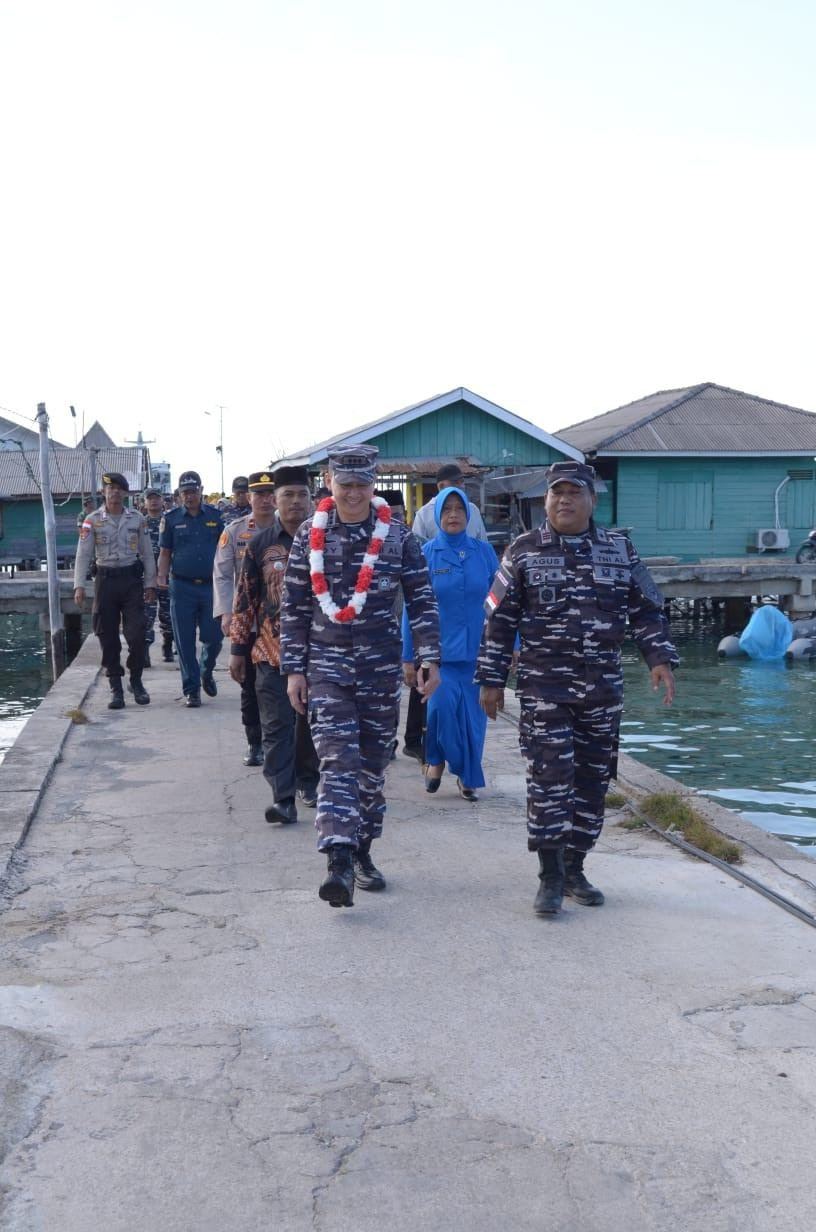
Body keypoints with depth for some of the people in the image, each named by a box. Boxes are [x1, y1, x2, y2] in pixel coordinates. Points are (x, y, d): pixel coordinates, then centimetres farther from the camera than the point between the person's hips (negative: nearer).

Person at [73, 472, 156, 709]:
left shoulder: (137, 519, 5)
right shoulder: (93, 520, 1)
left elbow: (147, 553, 8)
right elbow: (83, 554, -3)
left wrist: (150, 583, 3)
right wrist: (79, 585, -12)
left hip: (132, 579, 0)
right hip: (105, 580, 0)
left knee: (137, 634, -6)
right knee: (108, 636, 3)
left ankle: (136, 681, 13)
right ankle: (116, 688, 11)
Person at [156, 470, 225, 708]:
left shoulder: (215, 516, 6)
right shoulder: (171, 519, 5)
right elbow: (165, 553, 8)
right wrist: (162, 576, -8)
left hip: (210, 585, 0)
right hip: (182, 587, 0)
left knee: (214, 637, 1)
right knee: (185, 641, 1)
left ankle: (206, 673, 31)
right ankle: (191, 690, 11)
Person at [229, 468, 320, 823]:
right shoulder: (259, 544, 2)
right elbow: (245, 599, 4)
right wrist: (238, 649, 3)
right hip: (271, 650, -1)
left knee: (310, 720, 12)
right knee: (276, 725, -5)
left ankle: (307, 781, 30)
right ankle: (283, 797, -6)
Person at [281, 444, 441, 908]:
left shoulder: (398, 536, 0)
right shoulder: (310, 537, 1)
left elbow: (422, 601, 2)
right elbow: (294, 609, 4)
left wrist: (430, 658, -6)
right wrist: (294, 669, 1)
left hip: (382, 665, 1)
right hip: (327, 664, -1)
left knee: (374, 762, 9)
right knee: (338, 760, -13)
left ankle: (363, 853, 25)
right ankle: (339, 862, -18)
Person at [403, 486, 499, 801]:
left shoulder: (484, 552, 2)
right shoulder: (426, 554, -1)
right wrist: (408, 657, -1)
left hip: (477, 650, 2)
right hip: (439, 649, -2)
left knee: (472, 714, 6)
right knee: (442, 704, -16)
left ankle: (467, 776, 26)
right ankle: (436, 759, 12)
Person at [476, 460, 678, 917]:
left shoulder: (620, 550, 7)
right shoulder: (524, 552, 1)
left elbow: (648, 611, 11)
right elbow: (500, 621, 3)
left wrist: (660, 658, -3)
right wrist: (491, 681, 0)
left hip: (603, 688, 3)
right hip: (544, 686, -3)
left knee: (593, 779, 8)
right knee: (550, 776, -9)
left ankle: (575, 870, 21)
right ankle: (551, 878, -1)